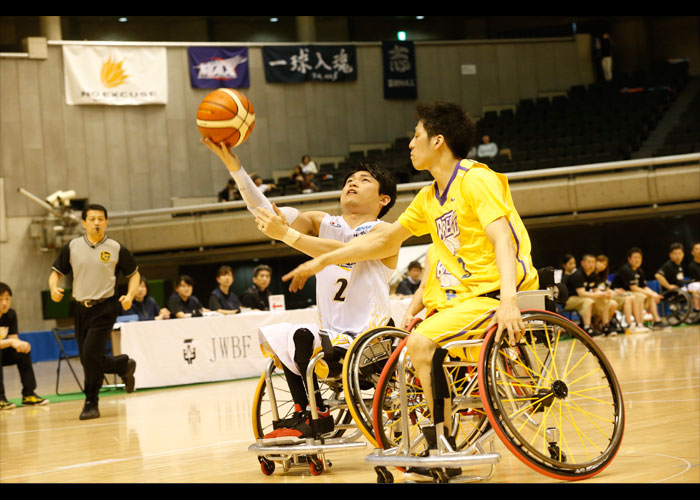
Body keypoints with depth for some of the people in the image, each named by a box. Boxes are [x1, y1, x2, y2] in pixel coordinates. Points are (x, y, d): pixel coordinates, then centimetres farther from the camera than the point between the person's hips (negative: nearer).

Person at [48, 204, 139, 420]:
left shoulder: (116, 249, -1)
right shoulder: (72, 247, 3)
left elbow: (134, 274, 9)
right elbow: (56, 272, 9)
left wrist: (130, 295, -8)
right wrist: (54, 288, -13)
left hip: (105, 307, -4)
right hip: (81, 308, 4)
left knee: (91, 354, -17)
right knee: (87, 360, 7)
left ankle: (91, 403, -5)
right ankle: (124, 365, 37)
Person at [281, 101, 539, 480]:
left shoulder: (475, 179, -12)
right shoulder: (429, 198, 14)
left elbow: (502, 238, -23)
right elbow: (386, 240, 25)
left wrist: (508, 299, -37)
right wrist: (321, 262, 26)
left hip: (500, 293, -10)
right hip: (475, 293, 10)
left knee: (422, 342, -21)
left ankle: (444, 450, -12)